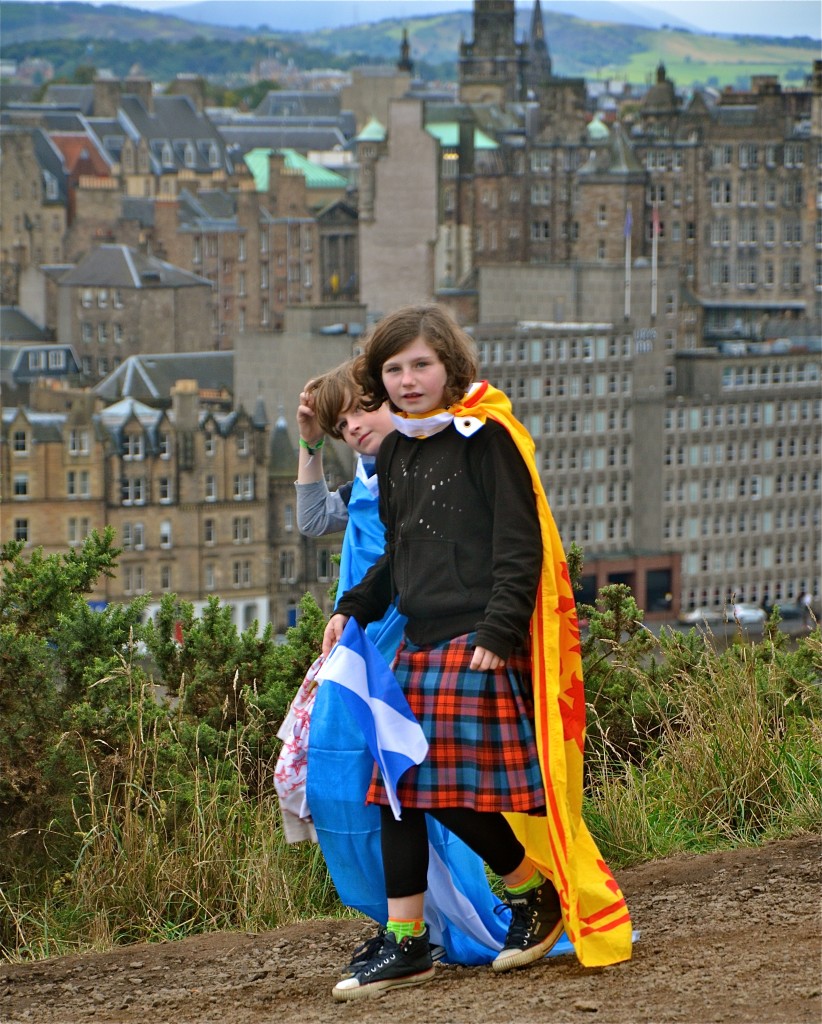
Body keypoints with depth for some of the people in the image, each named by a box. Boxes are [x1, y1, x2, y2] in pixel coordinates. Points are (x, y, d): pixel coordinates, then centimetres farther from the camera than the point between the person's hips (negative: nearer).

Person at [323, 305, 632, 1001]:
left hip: (482, 643, -8)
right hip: (420, 643, 8)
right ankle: (406, 944, 6)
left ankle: (536, 893, 12)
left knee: (457, 791, -11)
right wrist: (353, 609, 15)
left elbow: (519, 547, -11)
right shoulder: (395, 455, 15)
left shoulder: (488, 438, -7)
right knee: (398, 786, 2)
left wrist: (499, 633, -18)